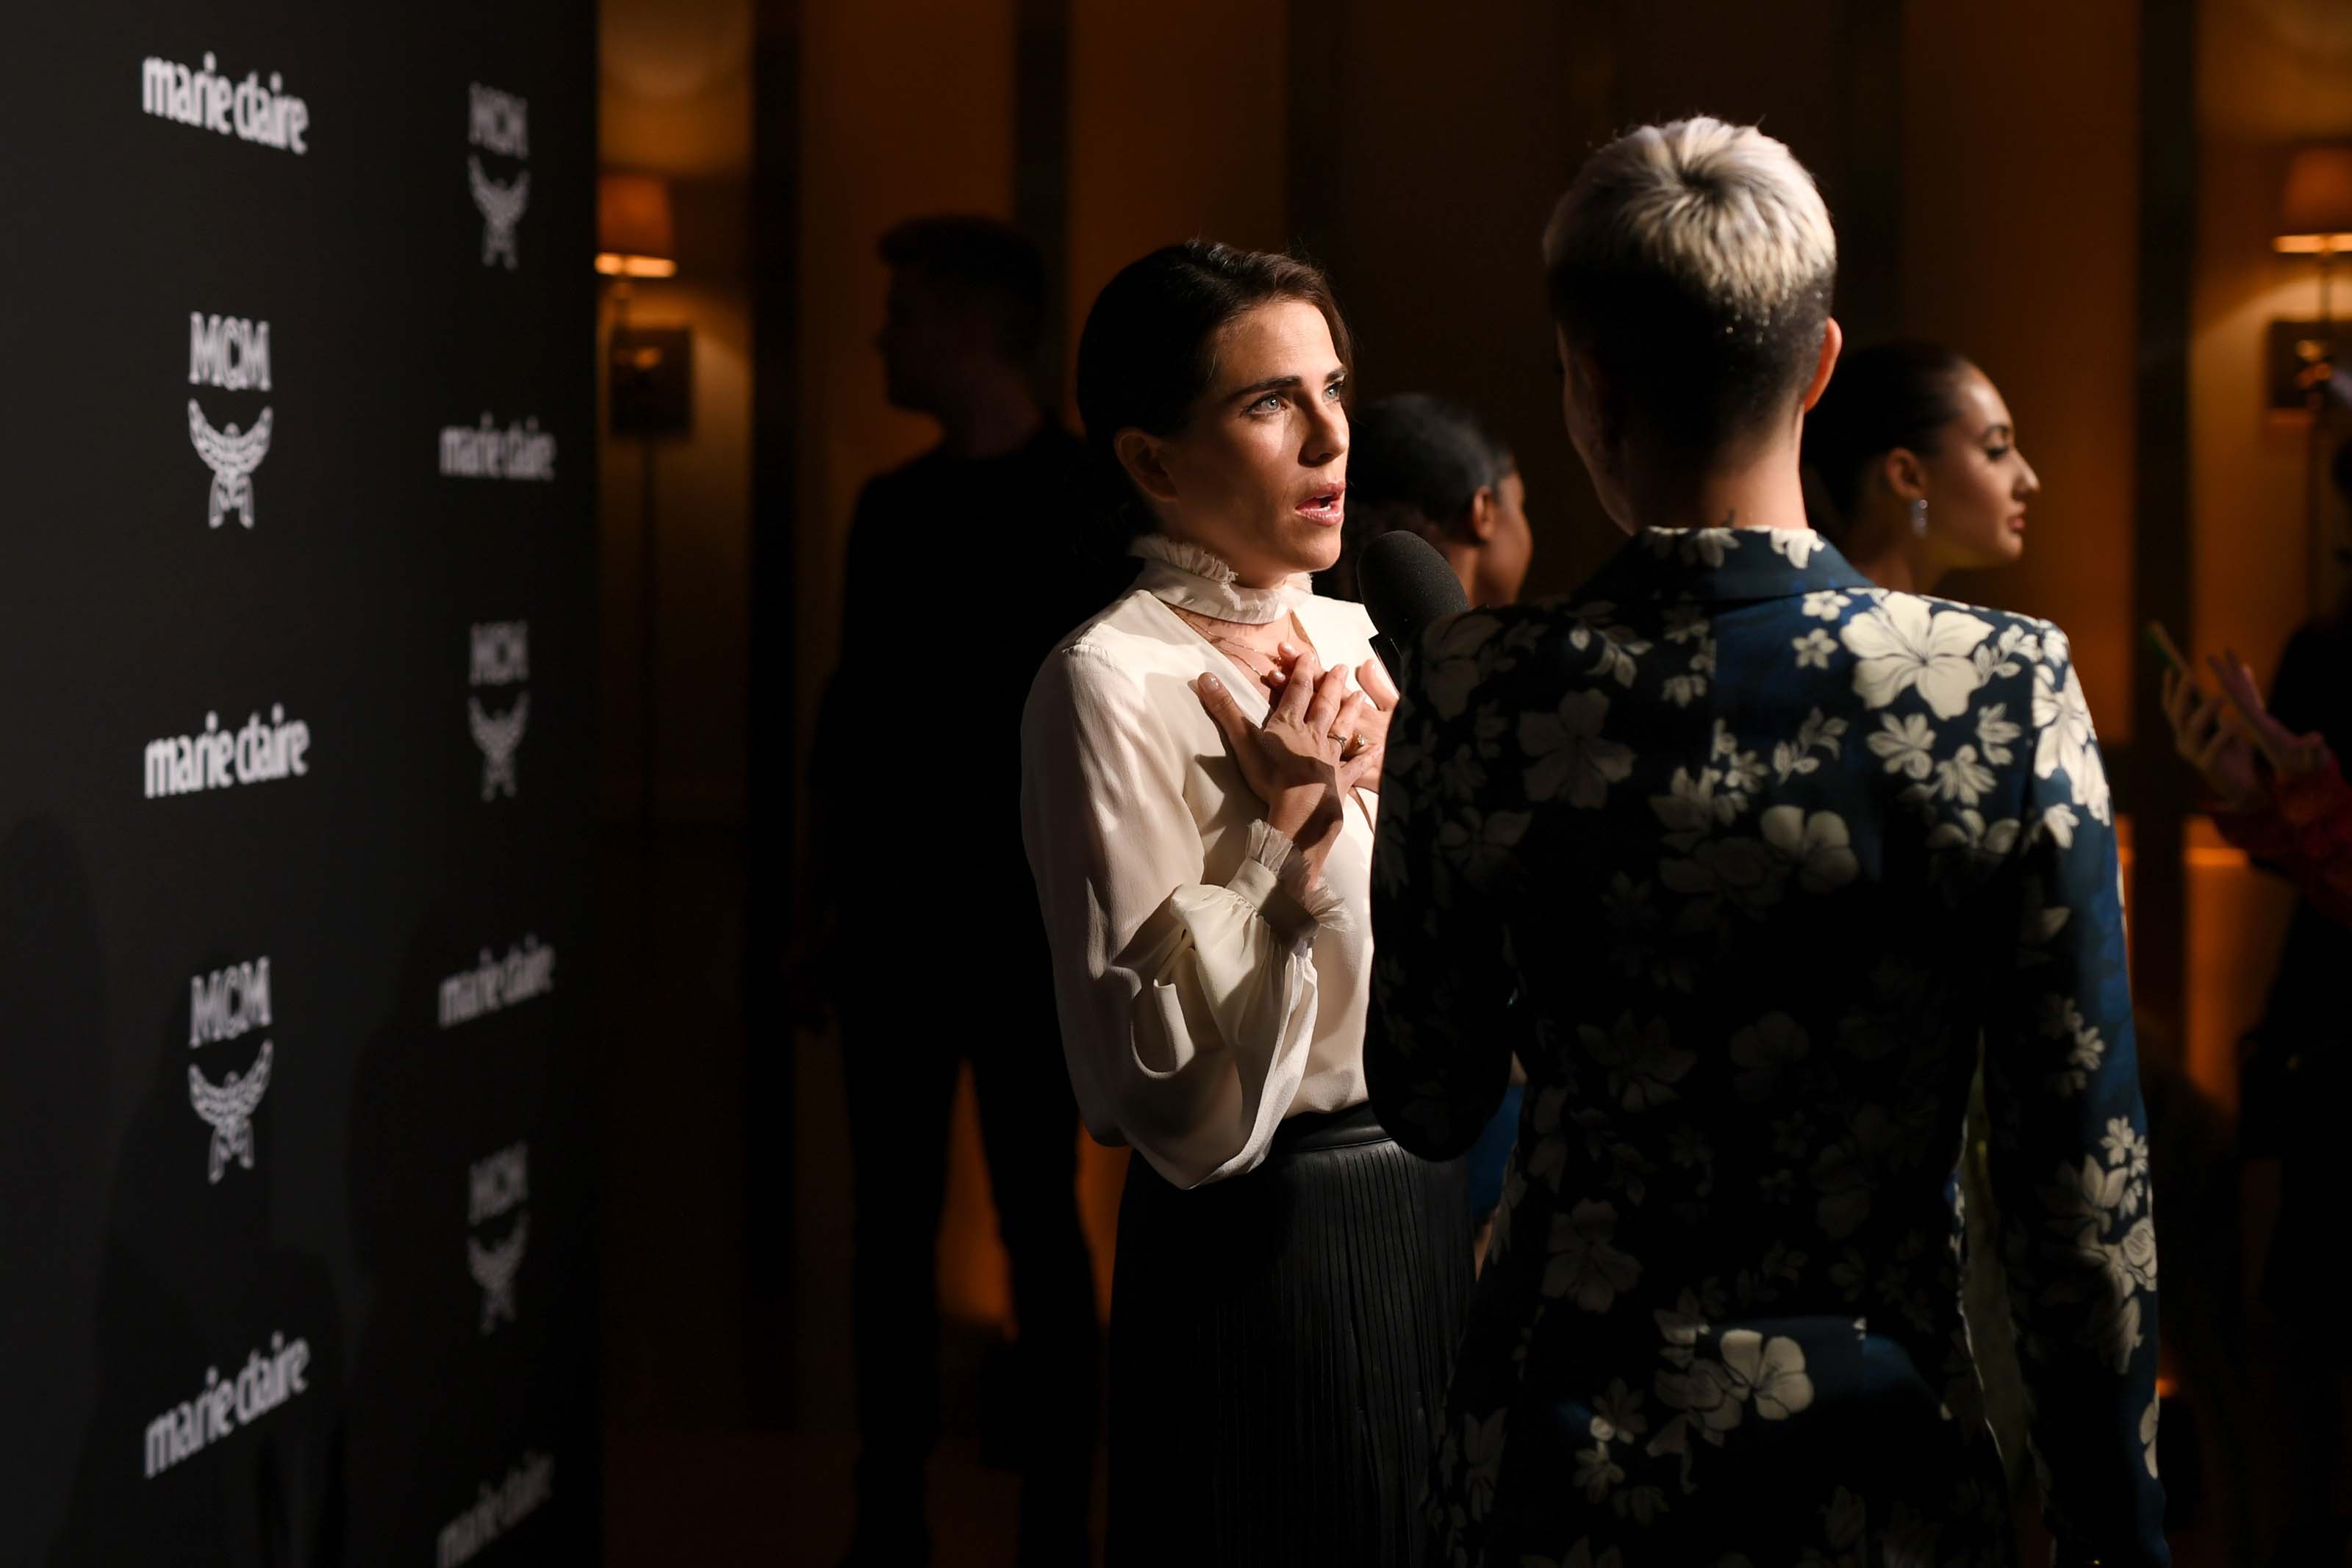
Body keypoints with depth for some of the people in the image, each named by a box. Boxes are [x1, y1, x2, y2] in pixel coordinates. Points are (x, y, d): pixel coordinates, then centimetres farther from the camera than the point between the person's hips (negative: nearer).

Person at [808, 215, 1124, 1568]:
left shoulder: (1096, 504, -4)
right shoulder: (891, 507, 12)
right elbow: (850, 712, 14)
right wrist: (825, 899, 11)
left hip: (1030, 921, -5)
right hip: (893, 919, 5)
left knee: (1039, 1226, 0)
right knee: (894, 1224, 7)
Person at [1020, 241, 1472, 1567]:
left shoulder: (1355, 648, 10)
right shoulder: (1113, 683, -14)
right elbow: (1178, 1080, -20)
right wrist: (1300, 821, -19)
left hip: (1433, 1213, 8)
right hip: (1263, 1250, -7)